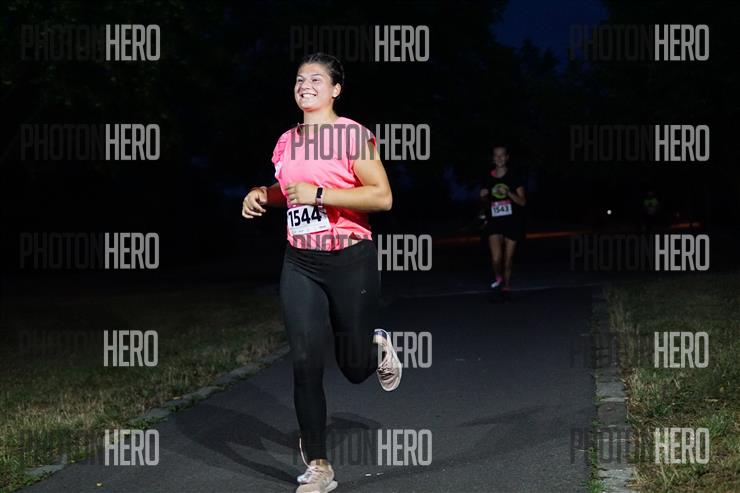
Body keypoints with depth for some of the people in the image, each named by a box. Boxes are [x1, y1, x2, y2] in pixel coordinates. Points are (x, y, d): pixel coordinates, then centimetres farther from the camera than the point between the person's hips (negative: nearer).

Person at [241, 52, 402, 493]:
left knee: (355, 367, 5)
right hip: (301, 263, 4)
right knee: (306, 365, -4)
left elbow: (382, 197, -17)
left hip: (351, 261, -4)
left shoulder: (353, 134, -9)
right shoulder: (287, 141, 9)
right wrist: (263, 194, 6)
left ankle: (377, 346, 44)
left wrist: (318, 193, -21)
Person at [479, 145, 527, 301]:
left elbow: (522, 202, -5)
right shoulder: (488, 178, 4)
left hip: (512, 222, -1)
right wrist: (484, 196, -5)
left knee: (508, 259, 5)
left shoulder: (515, 177, -3)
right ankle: (498, 277, 14)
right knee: (496, 258, -16)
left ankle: (506, 287, 25)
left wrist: (508, 193, -20)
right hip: (494, 223, 1)